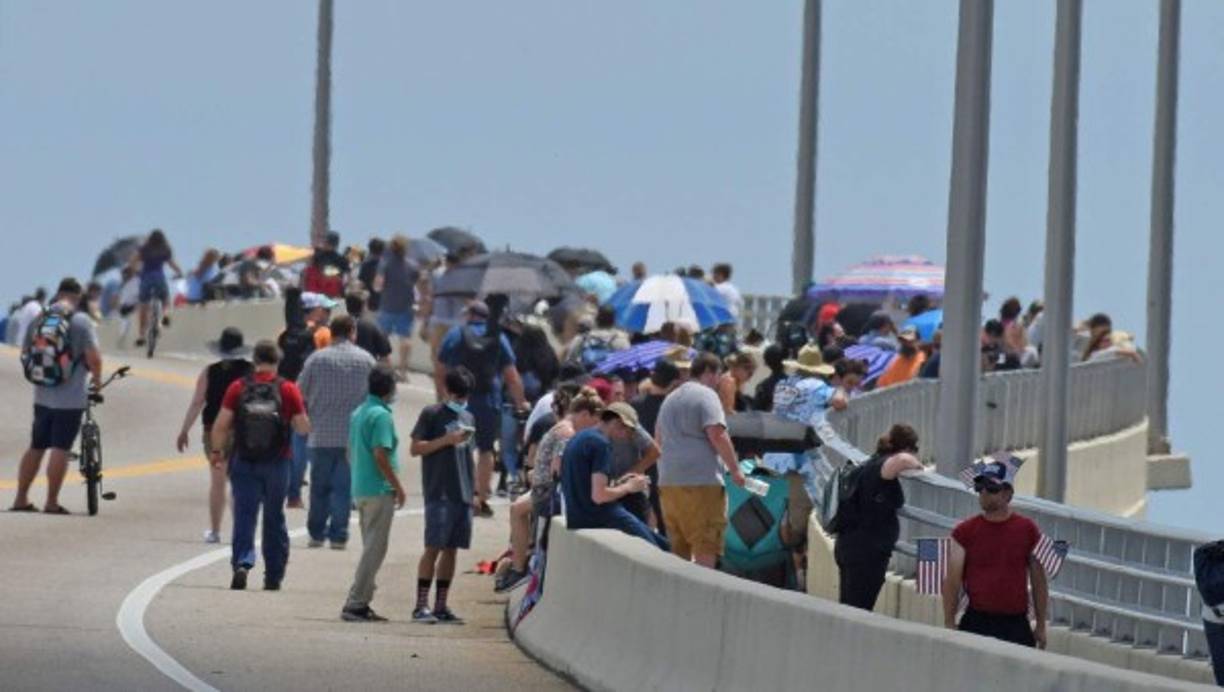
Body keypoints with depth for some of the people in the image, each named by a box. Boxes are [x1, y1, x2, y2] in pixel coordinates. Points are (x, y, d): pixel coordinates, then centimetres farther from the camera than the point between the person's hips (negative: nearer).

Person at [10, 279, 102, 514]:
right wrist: (97, 378, 4)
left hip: (42, 396, 5)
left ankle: (21, 499, 16)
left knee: (36, 448, 14)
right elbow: (93, 357, -16)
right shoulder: (80, 321, -10)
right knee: (60, 449, -1)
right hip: (71, 399, -5)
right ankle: (52, 502, 0)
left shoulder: (38, 319, 5)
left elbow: (25, 355, 12)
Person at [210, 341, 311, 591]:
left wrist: (217, 451, 6)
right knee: (274, 519, 13)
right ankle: (273, 576, 17)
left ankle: (242, 563, -22)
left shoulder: (238, 388, -4)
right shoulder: (288, 390, -5)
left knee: (244, 515, 1)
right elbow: (304, 428, -4)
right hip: (276, 464, 1)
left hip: (244, 463, -1)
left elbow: (221, 424, -8)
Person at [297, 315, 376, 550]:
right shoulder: (366, 360, 0)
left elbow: (301, 393, 2)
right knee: (343, 486, 2)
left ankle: (316, 533, 14)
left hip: (321, 434, 0)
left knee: (319, 486, 11)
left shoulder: (317, 359, -2)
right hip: (353, 435, 0)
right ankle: (338, 535, -1)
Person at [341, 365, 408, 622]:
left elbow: (350, 453, 16)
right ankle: (356, 603, -7)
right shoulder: (382, 416, -15)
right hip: (379, 490, -9)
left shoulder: (357, 414, 12)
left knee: (371, 547, 15)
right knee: (375, 548, -5)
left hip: (360, 490, 9)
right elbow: (380, 455, -20)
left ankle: (361, 603, 15)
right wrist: (398, 486, -13)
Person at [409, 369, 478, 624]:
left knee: (451, 549, 7)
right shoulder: (432, 415, -1)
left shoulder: (468, 418, 18)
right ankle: (421, 605, -9)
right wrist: (447, 440, -16)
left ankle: (441, 606, 10)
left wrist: (474, 492, 20)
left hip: (463, 495, 7)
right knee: (434, 547, -10)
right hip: (439, 494, -7)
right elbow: (416, 448, -7)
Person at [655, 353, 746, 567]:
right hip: (701, 481, -8)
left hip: (668, 481, 8)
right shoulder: (706, 396, -4)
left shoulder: (670, 399, 22)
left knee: (679, 550, 11)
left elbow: (658, 439, 31)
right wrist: (735, 469, -11)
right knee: (706, 549, -9)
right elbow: (716, 434, -15)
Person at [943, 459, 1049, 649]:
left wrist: (1041, 626, 8)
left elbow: (1039, 582, 9)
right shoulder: (965, 532, 3)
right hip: (976, 624, 0)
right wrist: (949, 625, -4)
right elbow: (952, 581, 2)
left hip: (1016, 625, 0)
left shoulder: (1028, 531, 6)